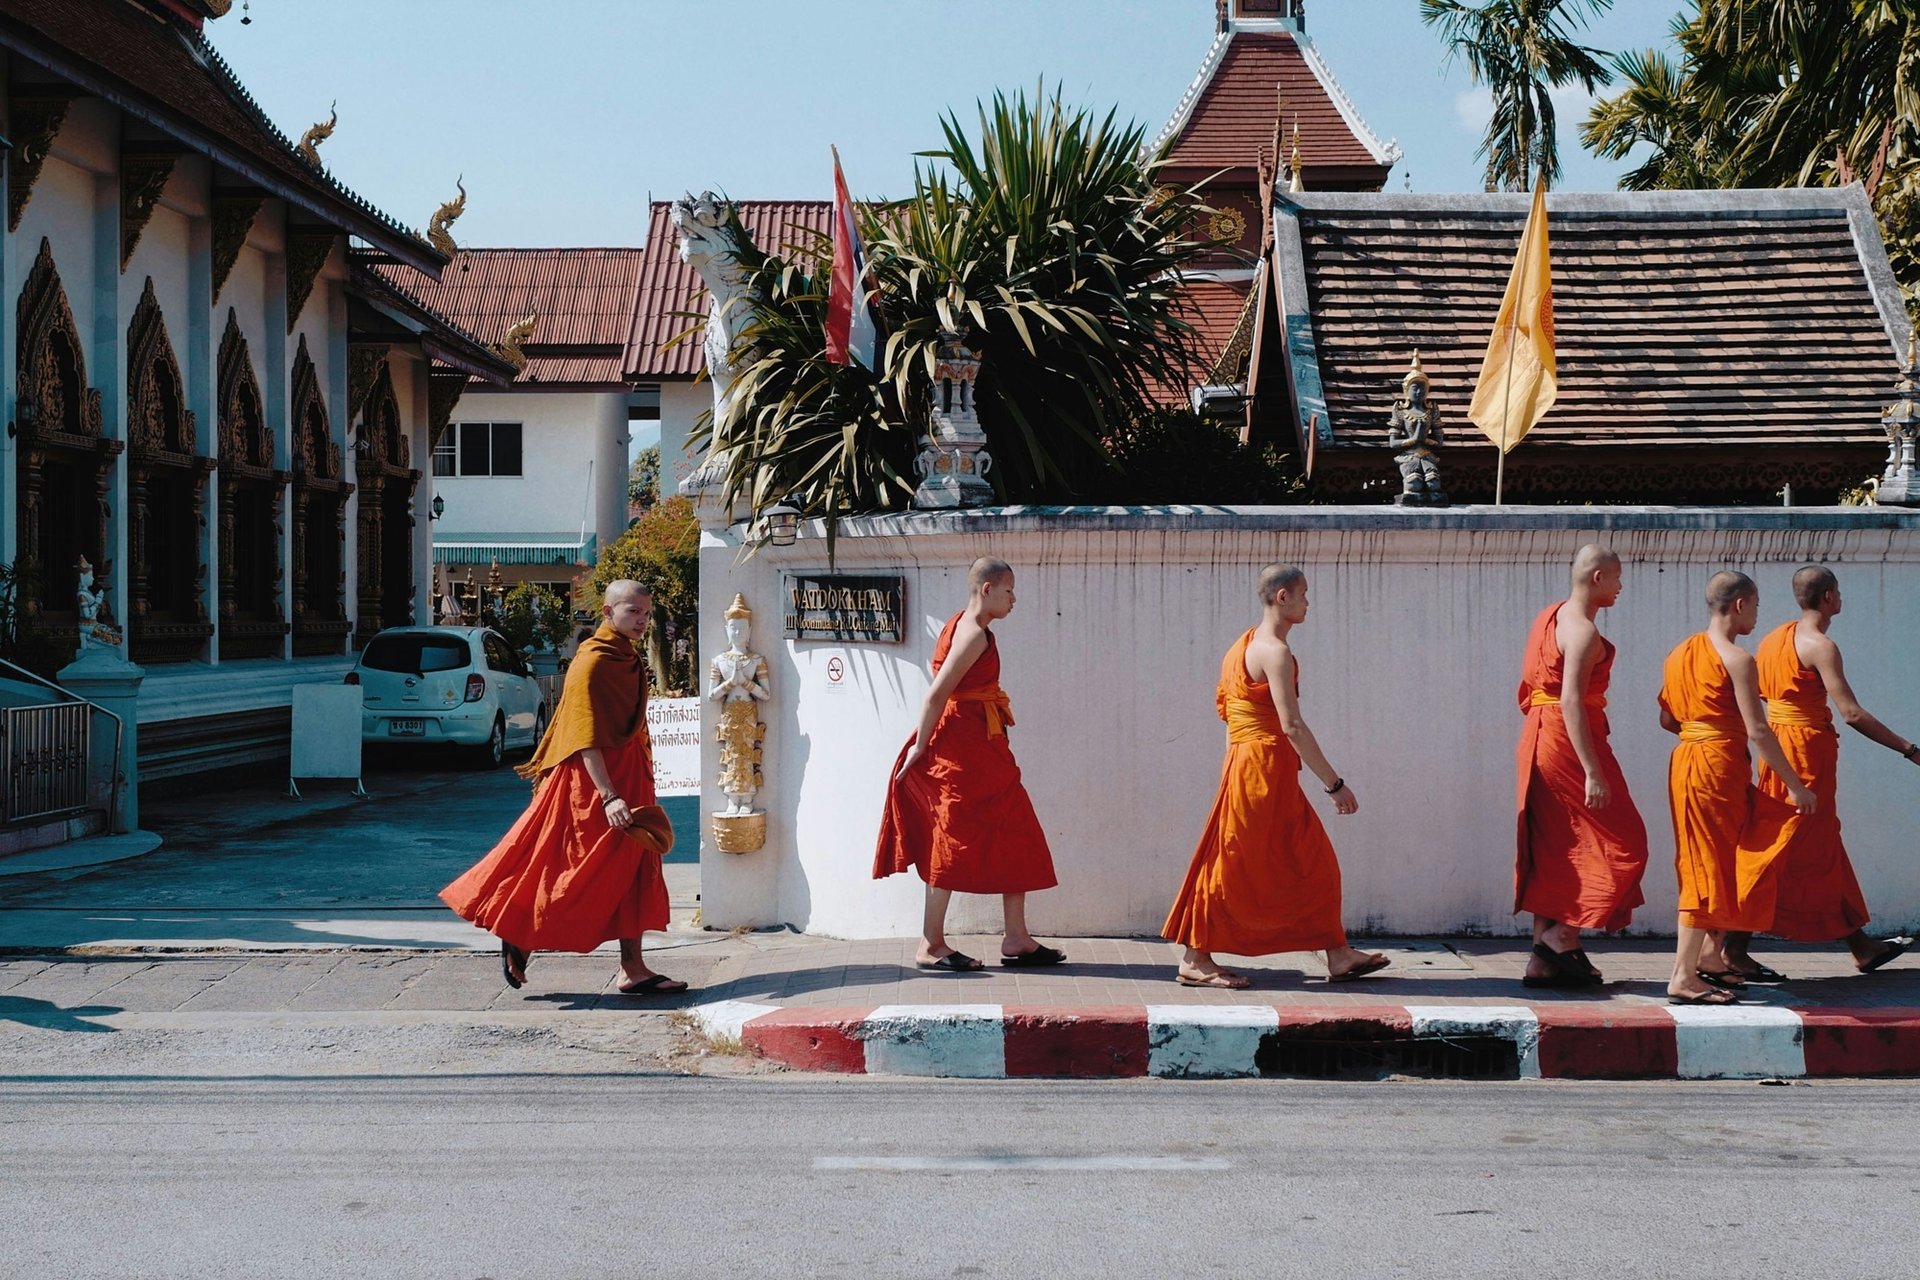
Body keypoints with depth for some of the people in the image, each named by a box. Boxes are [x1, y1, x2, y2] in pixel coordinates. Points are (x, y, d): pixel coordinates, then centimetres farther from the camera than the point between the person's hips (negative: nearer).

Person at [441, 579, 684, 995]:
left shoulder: (629, 660, 12)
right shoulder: (592, 662, -16)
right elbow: (587, 738, -22)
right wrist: (608, 796, -28)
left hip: (627, 781, 9)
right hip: (591, 783, -9)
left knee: (634, 872, 5)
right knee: (579, 873, -1)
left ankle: (633, 970, 7)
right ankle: (518, 938, 17)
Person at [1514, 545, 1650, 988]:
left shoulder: (1551, 616, 14)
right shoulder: (1583, 631, -15)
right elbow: (1571, 701, -23)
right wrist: (1592, 772, -26)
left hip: (1539, 737, 10)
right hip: (1568, 740, -10)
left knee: (1552, 850, 11)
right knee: (1618, 840, 0)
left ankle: (1544, 958, 13)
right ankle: (1563, 937, -2)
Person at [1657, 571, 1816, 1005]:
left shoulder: (1681, 652, 11)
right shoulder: (1737, 659, -13)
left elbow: (1667, 719, 15)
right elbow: (1757, 731, -17)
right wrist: (1796, 786, -11)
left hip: (1685, 760, 8)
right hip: (1719, 766, -8)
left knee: (1715, 864, 19)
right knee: (1711, 867, -4)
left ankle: (1710, 954, 25)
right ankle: (1684, 976, -4)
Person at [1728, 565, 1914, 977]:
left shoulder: (1776, 637, 10)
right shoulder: (1820, 646, -16)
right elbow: (1852, 714, -21)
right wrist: (1910, 750, -16)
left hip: (1779, 743, 9)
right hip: (1806, 749, -9)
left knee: (1826, 850, 14)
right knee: (1785, 851, -3)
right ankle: (1736, 947, -2)